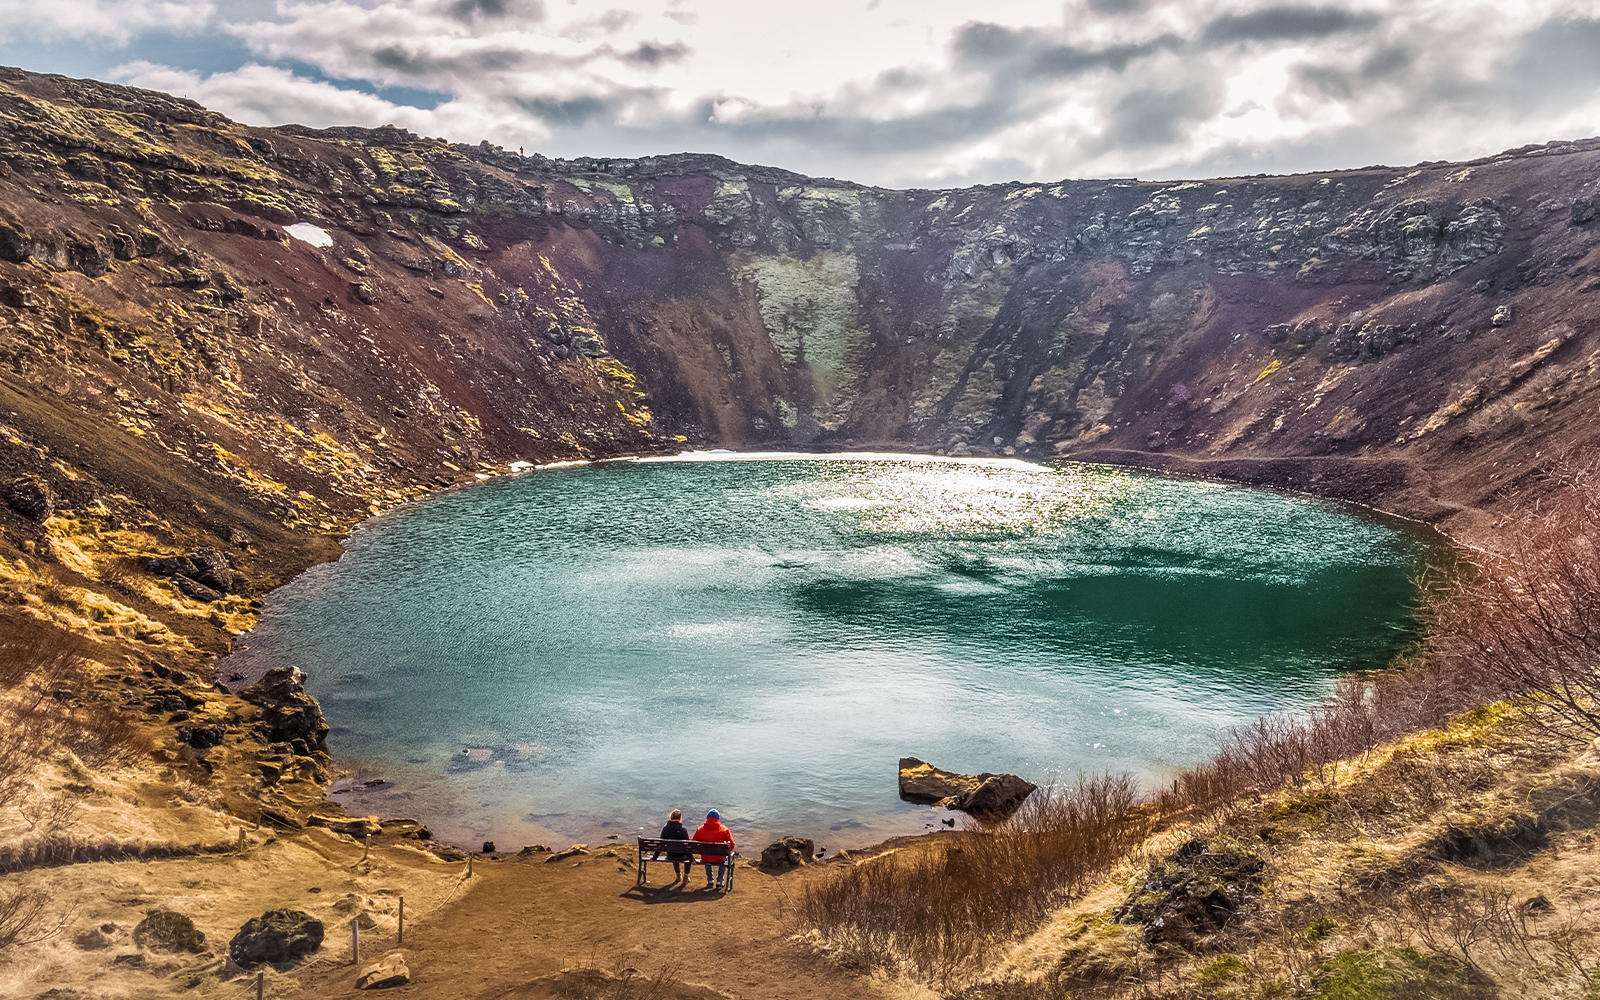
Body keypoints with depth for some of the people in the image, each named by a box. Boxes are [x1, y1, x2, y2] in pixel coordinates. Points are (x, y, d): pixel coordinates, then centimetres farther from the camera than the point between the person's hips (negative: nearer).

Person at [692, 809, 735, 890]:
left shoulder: (700, 829, -4)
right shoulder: (724, 829, -8)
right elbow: (732, 844, -5)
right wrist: (727, 852, 15)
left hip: (705, 859, 2)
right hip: (719, 860, -1)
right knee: (726, 857, 35)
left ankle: (710, 881, 38)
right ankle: (719, 882, 32)